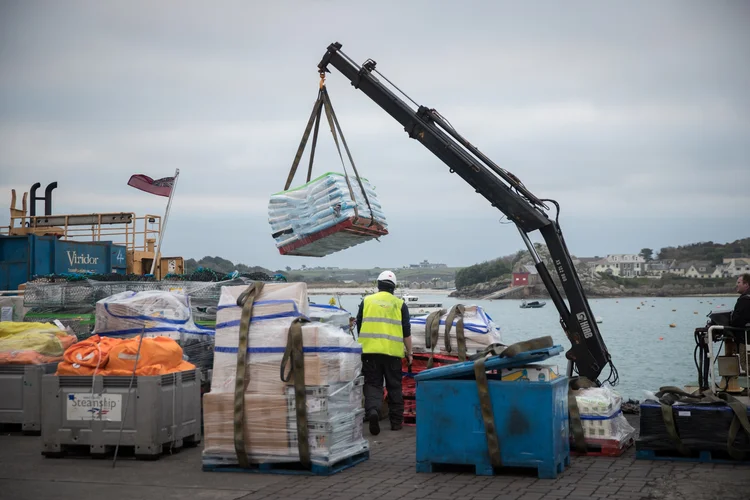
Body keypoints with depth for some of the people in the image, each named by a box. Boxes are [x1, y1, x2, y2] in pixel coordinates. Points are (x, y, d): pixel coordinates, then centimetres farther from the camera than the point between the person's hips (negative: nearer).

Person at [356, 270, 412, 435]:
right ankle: (396, 421, 17)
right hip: (393, 351, 0)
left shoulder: (366, 301, 8)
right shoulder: (399, 304, 6)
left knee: (373, 384, 4)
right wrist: (409, 352, 16)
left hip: (370, 350, 0)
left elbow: (359, 326, 14)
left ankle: (372, 410, -21)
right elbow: (406, 332, 6)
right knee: (394, 386, 11)